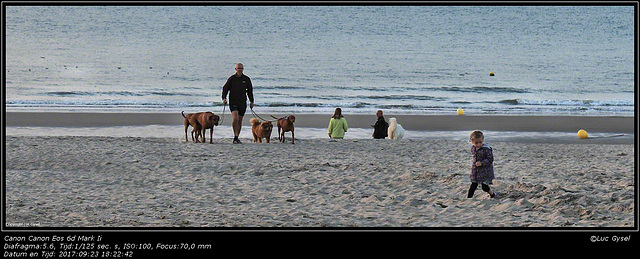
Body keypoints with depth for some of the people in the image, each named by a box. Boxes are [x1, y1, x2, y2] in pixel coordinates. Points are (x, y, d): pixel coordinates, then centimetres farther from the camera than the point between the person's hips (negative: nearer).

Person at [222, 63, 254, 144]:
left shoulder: (247, 79, 7)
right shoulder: (232, 78, -1)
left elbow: (250, 91, 17)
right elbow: (225, 88, 3)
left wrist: (251, 101, 16)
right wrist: (224, 98, -11)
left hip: (242, 102, 3)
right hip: (233, 102, -3)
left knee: (240, 121, 8)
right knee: (235, 118, -21)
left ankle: (236, 138, 19)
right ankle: (235, 137, -17)